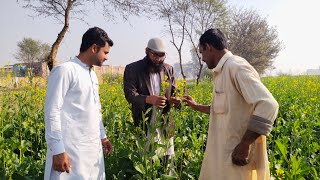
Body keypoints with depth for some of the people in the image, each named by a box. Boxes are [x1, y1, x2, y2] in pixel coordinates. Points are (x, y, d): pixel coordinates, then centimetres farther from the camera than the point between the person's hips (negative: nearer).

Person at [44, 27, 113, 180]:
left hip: (93, 147, 8)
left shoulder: (92, 74, 15)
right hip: (71, 149, -8)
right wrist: (57, 151, -18)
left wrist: (102, 136, 25)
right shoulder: (65, 71, -11)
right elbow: (52, 111, -15)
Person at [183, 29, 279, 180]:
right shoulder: (223, 72, 14)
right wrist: (196, 106, 27)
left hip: (238, 154, -9)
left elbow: (268, 106, -27)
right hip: (222, 152, 9)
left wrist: (244, 145, -24)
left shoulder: (236, 67, -18)